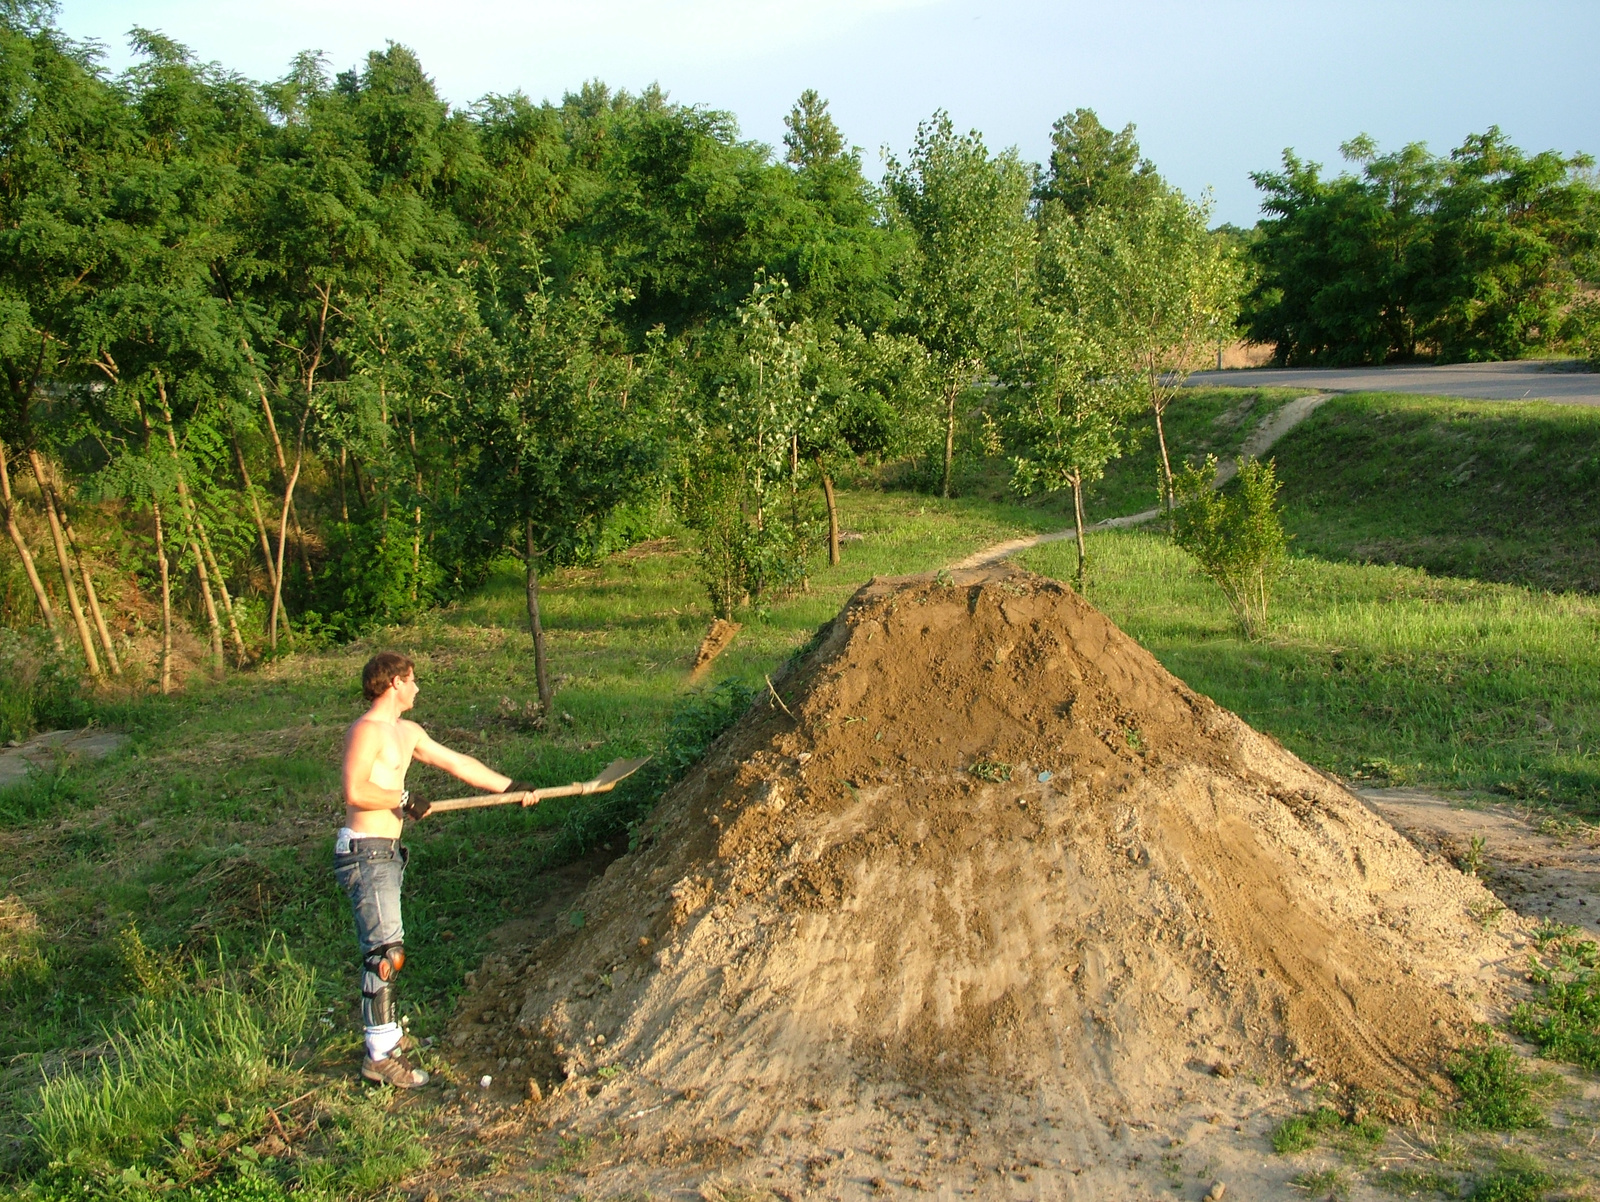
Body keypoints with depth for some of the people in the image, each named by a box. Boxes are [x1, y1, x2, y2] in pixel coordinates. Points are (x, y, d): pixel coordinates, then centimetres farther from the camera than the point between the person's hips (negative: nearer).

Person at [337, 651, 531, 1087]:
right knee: (386, 951, -10)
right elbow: (355, 791, -26)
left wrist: (509, 786, 22)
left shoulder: (407, 733, 16)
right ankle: (380, 1055, -5)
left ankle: (386, 1032, 29)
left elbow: (458, 763, 21)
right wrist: (404, 798, -14)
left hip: (385, 854, 10)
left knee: (386, 946, 17)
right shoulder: (367, 730, -13)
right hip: (366, 853, -10)